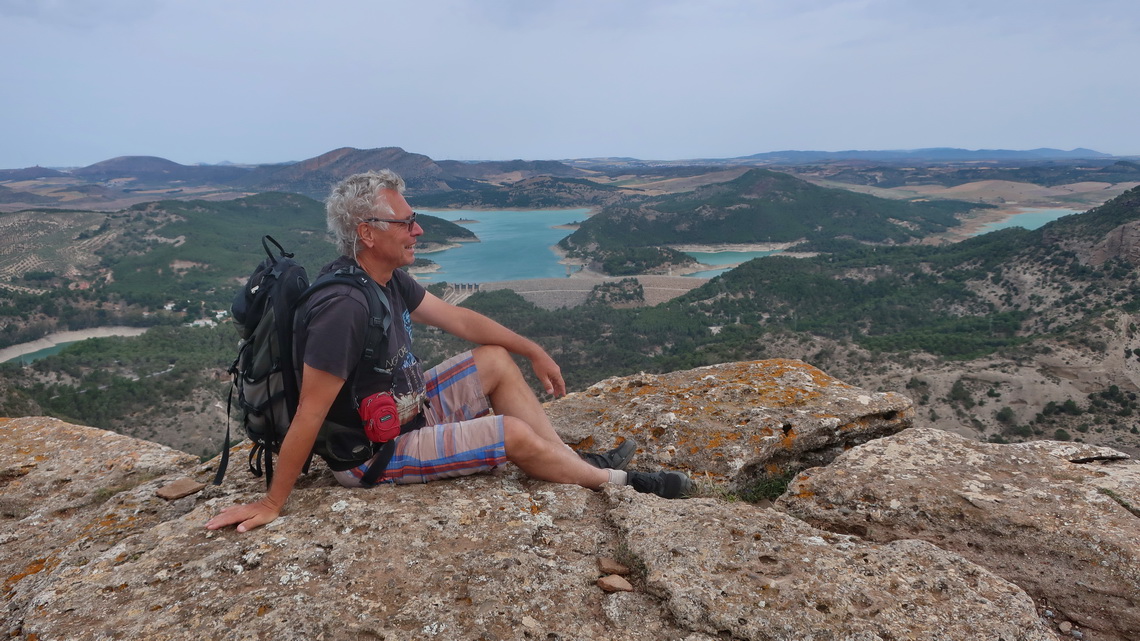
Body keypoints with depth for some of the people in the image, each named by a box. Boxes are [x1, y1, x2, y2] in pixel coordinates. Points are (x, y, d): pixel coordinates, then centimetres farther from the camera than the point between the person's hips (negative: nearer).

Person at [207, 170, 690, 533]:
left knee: (497, 361, 5)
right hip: (372, 454, -9)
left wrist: (534, 352, 8)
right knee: (513, 434, -14)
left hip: (406, 411, 10)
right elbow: (310, 414, -29)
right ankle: (616, 482, 9)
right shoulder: (344, 307, -32)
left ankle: (580, 463, 8)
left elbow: (457, 319, 6)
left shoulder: (389, 280, -3)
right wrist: (271, 505, -22)